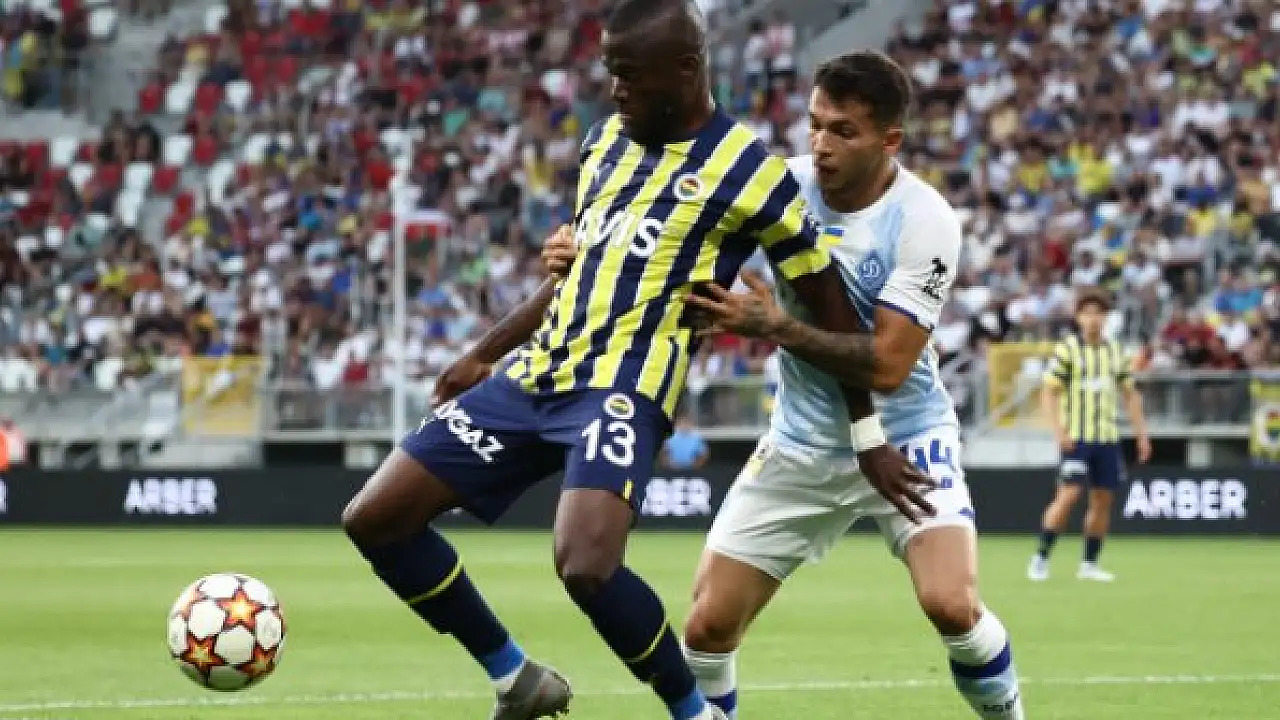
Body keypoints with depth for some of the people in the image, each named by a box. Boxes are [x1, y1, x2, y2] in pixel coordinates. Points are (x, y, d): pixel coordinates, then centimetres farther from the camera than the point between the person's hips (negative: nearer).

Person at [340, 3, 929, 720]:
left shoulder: (750, 171, -7)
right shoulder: (605, 141, 14)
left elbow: (830, 309, 0)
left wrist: (870, 438, 2)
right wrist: (482, 356, 28)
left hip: (625, 388, -8)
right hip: (533, 373, 8)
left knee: (586, 566, -32)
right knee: (372, 520, 1)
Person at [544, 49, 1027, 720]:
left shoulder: (924, 221, -20)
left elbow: (887, 365, -24)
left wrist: (775, 326, -31)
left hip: (903, 438, -4)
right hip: (802, 446, 4)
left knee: (951, 605, -24)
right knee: (708, 624, -3)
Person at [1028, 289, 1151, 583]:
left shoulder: (1115, 351, 12)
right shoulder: (1066, 349, -2)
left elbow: (1130, 395, 19)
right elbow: (1048, 393, -6)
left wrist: (1141, 433, 11)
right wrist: (1058, 430, -18)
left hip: (1107, 437, 5)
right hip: (1077, 437, -5)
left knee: (1103, 500, 3)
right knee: (1068, 495, -14)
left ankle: (1089, 564, 12)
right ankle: (1041, 558, -6)